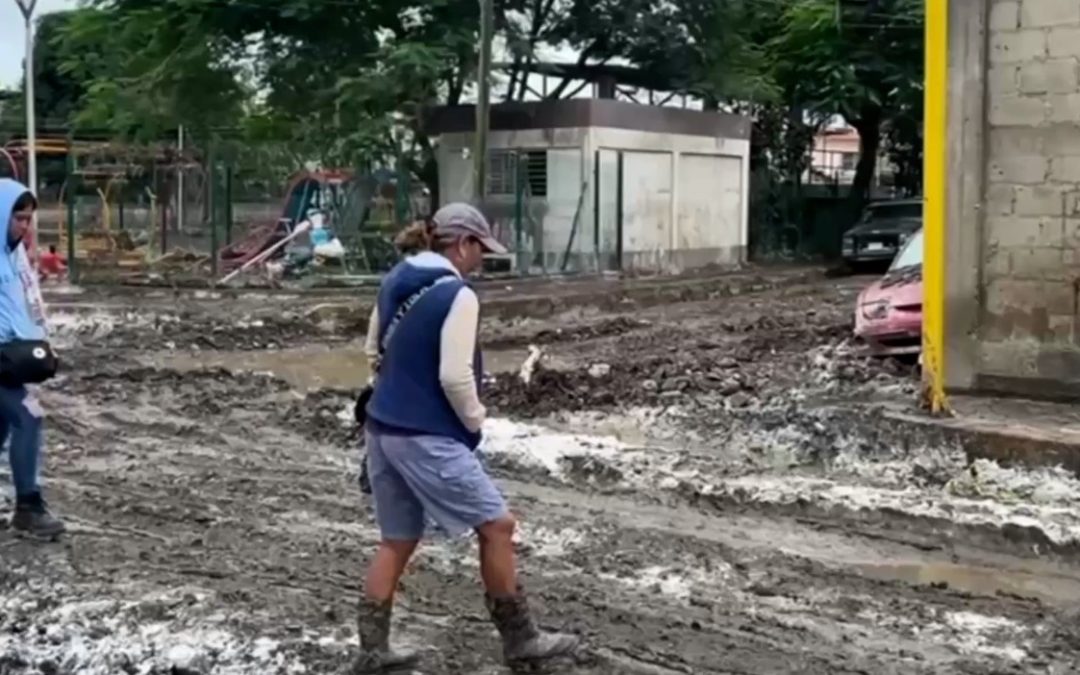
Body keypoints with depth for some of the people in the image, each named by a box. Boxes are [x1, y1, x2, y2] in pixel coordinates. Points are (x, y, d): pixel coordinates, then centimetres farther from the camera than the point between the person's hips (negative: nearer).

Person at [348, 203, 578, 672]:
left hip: (382, 428, 9)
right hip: (426, 437, -8)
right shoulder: (458, 296, -16)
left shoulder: (395, 282, 9)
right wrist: (474, 420, -3)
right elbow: (455, 376, -20)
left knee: (397, 540, 17)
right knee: (496, 526, 4)